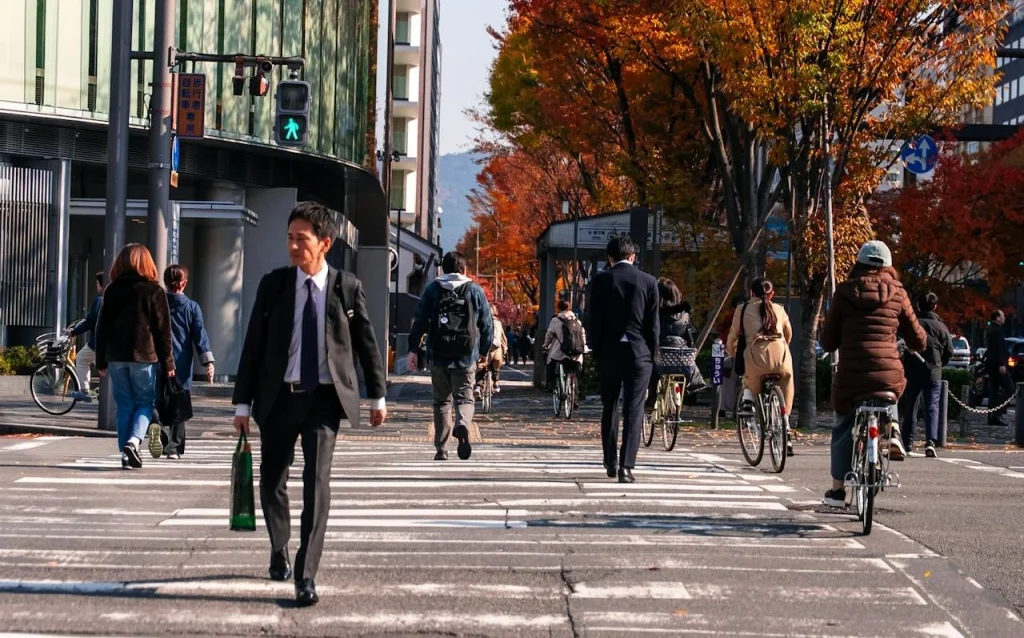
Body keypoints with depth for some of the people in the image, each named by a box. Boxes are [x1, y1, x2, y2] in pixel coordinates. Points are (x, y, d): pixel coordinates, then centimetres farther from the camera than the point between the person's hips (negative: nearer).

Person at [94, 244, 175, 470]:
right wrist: (168, 362, 2)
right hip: (145, 356, -2)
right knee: (144, 403, 7)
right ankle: (134, 440, -16)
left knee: (124, 406, 9)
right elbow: (163, 330, -2)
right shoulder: (154, 291, -1)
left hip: (116, 356, 2)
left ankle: (126, 454, 5)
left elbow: (102, 328, 7)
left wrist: (101, 362, 12)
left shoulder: (111, 291, 6)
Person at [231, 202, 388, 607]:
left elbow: (367, 343, 9)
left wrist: (377, 396, 12)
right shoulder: (273, 285, 1)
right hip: (278, 396, 2)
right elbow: (253, 345, 2)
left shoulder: (348, 288, 0)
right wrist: (243, 403, 1)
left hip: (325, 398, -2)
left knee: (317, 480, -14)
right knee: (272, 481, 10)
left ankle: (306, 575, -13)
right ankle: (279, 551, 37)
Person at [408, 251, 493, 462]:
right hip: (466, 357, -1)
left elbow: (420, 321, 0)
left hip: (439, 357, 1)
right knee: (464, 397, 3)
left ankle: (441, 449, 11)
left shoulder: (432, 290, 5)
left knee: (441, 401, 11)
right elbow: (487, 323, 5)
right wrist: (484, 350, 17)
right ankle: (462, 425, -30)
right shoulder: (475, 290, 5)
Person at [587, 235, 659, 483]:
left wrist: (596, 351, 7)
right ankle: (626, 466, -9)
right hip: (639, 353, -1)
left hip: (609, 352, 1)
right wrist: (652, 355, 8)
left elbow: (595, 320, -2)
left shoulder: (601, 280, -2)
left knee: (609, 408, 15)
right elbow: (653, 324, 0)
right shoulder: (648, 282, -1)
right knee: (633, 411, -1)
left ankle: (610, 462, 19)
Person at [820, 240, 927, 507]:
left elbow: (828, 342, 7)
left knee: (843, 427, 17)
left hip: (851, 374, -1)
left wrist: (831, 344, 30)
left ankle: (837, 490, 18)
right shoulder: (897, 294, 6)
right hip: (889, 375, 1)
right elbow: (918, 340, 11)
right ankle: (893, 430, 6)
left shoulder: (844, 292, 4)